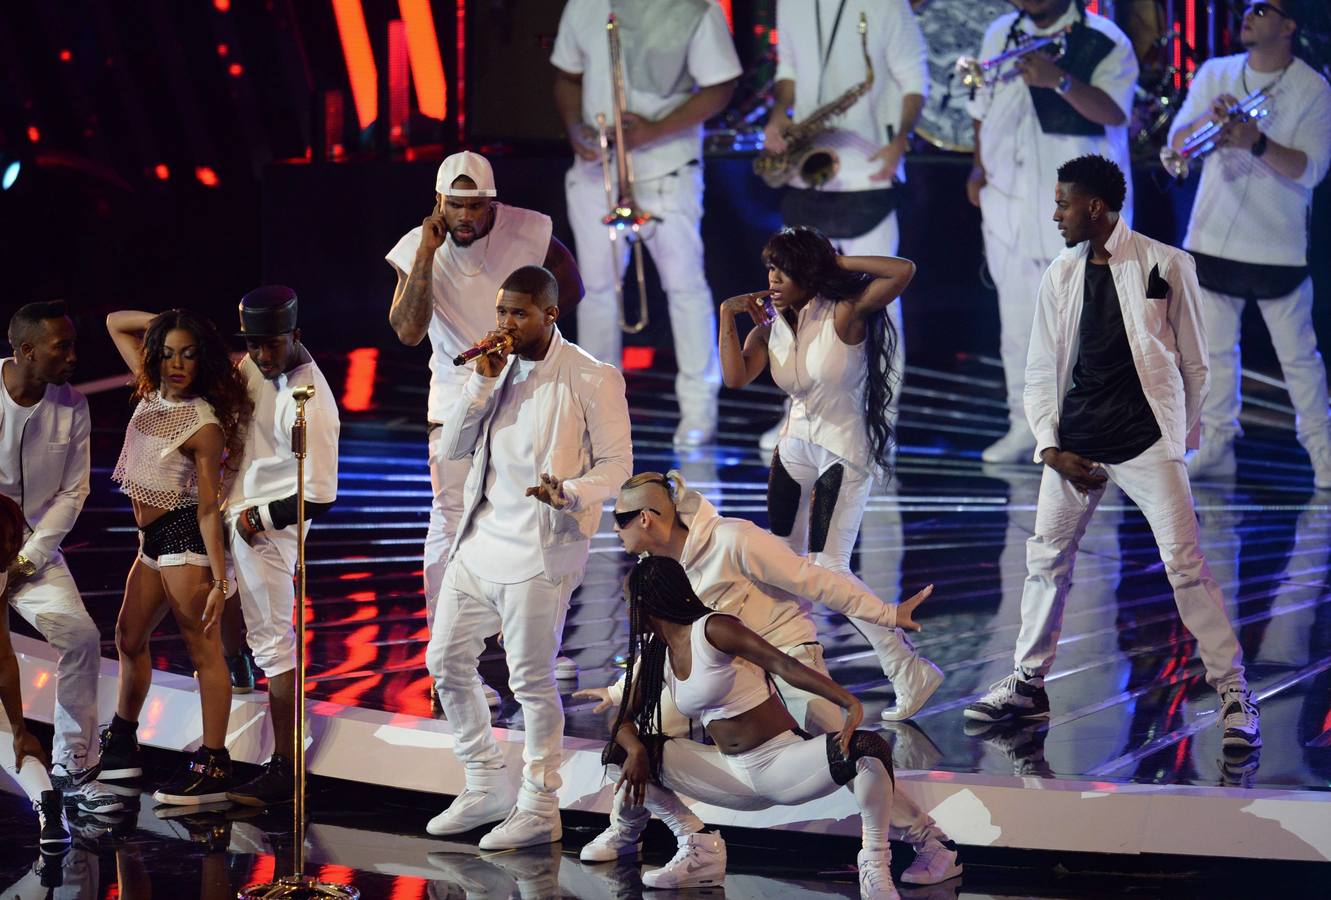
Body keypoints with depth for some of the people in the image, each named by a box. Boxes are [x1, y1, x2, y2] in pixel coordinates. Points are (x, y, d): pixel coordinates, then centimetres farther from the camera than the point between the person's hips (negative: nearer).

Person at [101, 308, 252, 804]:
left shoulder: (204, 424, -14)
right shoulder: (152, 393, 7)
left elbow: (208, 507, -17)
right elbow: (116, 323, 19)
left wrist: (218, 579, -20)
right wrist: (162, 321, 6)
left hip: (185, 537, -9)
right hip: (153, 540, 9)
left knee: (203, 649, -7)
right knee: (129, 637, 18)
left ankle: (212, 766, -7)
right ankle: (121, 744, 34)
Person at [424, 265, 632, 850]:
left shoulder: (591, 379, -8)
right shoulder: (500, 368, 11)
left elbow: (616, 464, -8)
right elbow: (451, 447, 6)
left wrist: (571, 492, -28)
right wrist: (483, 381, -6)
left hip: (540, 550, -7)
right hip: (480, 540, 7)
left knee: (531, 681, -3)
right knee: (446, 660, 11)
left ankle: (540, 808, 9)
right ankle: (486, 786, 25)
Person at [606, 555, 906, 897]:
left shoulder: (712, 631, -13)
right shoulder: (654, 657, 10)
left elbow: (785, 666, -23)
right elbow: (624, 720, 12)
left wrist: (851, 704, -36)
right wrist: (635, 750, -14)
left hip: (782, 761, -7)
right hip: (735, 775, 7)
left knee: (868, 751, -38)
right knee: (618, 752, 0)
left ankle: (874, 867, -21)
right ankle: (698, 848, 5)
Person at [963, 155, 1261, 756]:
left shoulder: (1165, 266, -3)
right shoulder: (1060, 276, 8)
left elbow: (1193, 361, 6)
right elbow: (1041, 369, 11)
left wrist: (1184, 433, 9)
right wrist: (1050, 446, 1)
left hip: (1147, 437, -4)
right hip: (1075, 441, 4)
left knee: (1185, 562, -10)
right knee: (1046, 558, 7)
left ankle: (1233, 695, -5)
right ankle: (1027, 684, 20)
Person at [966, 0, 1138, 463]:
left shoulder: (1105, 42, -6)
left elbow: (1114, 113, -21)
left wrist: (1058, 80, -35)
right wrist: (979, 166, 8)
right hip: (1010, 207, 5)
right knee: (1017, 323, 9)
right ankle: (1024, 427, 18)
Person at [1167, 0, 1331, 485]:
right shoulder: (1216, 73, 6)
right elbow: (1177, 142, 1)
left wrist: (1257, 144, -29)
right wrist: (1209, 119, -20)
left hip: (1279, 246, -4)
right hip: (1213, 239, 4)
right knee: (1214, 348, 9)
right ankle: (1217, 442, 20)